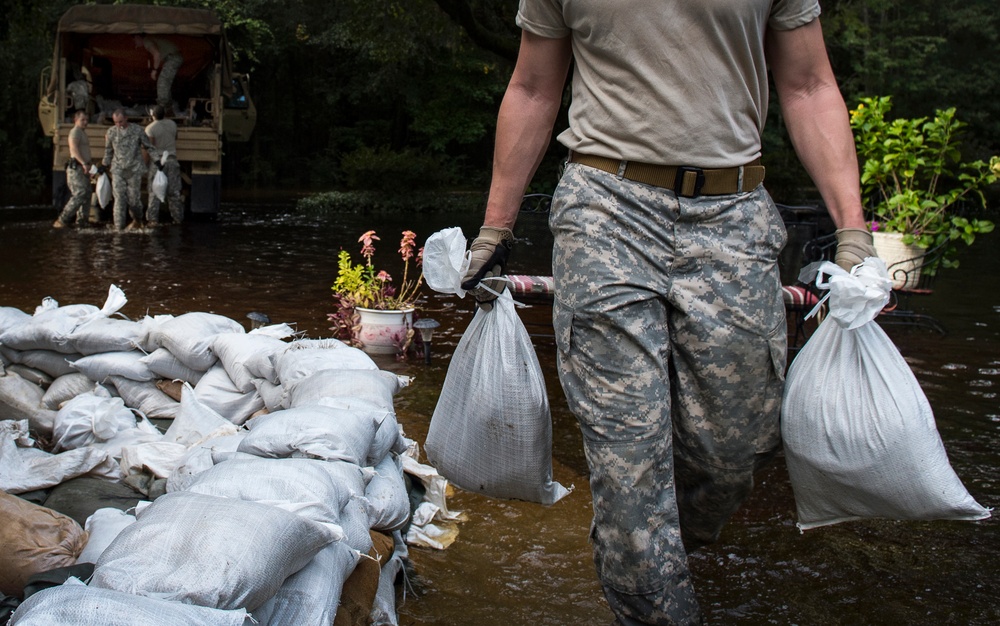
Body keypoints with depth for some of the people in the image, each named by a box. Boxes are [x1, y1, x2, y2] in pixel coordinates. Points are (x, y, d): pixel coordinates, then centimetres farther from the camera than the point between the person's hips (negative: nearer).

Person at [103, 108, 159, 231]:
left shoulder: (137, 130, -2)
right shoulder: (111, 132, 5)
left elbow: (149, 147, 7)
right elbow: (108, 151, 19)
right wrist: (105, 165, 20)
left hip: (134, 170, -1)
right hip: (118, 170, 2)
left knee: (134, 198, 2)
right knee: (119, 199, -7)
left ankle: (137, 220, 28)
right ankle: (119, 227, -5)